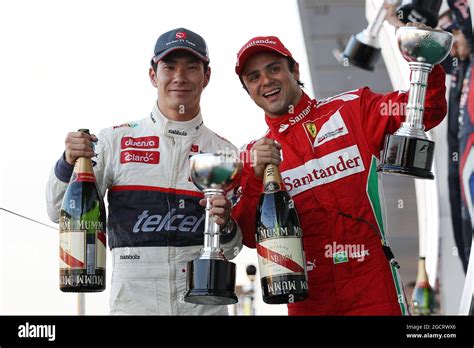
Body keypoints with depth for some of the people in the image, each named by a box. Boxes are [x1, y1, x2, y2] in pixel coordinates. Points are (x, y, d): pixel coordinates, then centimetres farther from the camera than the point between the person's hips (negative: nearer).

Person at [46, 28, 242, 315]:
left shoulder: (225, 152, 7)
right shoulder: (115, 140, 4)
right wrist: (69, 164, -15)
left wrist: (226, 227, -12)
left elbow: (231, 249, 10)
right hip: (132, 303, -1)